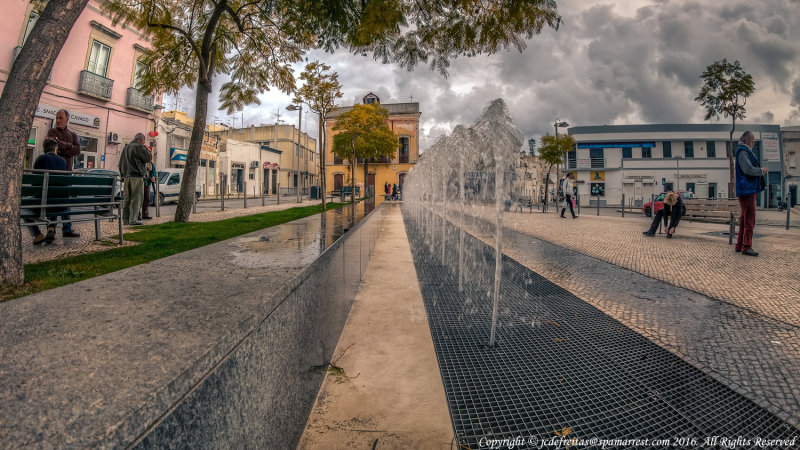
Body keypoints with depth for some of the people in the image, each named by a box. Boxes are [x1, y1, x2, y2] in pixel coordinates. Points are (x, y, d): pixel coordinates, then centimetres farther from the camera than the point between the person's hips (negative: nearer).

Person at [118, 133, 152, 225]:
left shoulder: (126, 147, 19)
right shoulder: (139, 147, -8)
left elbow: (121, 163, 21)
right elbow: (148, 158, -7)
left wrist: (123, 175, 24)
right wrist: (146, 148, 6)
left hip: (127, 177, 8)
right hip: (137, 176, -8)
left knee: (127, 199, 10)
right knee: (136, 199, -7)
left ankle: (125, 219, 12)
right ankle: (133, 220, -10)